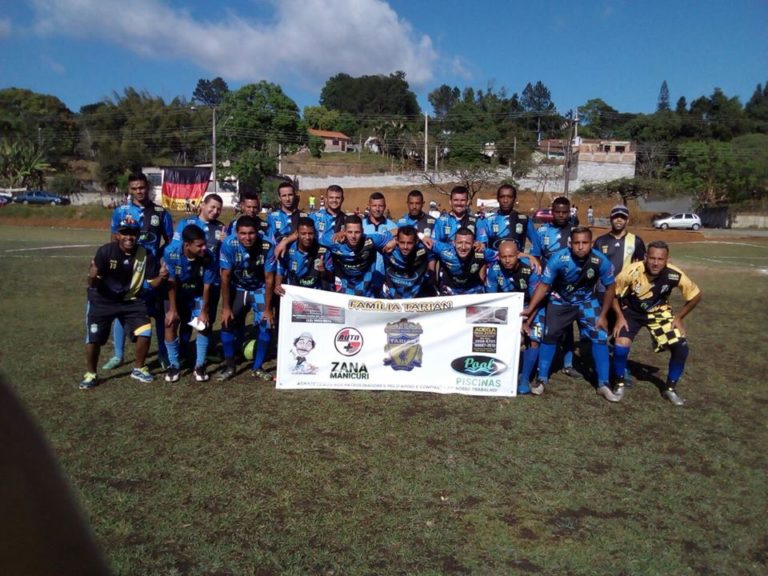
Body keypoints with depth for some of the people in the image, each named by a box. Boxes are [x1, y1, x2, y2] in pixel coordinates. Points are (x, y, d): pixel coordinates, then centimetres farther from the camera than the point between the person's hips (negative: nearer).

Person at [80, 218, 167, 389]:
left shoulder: (145, 255, -13)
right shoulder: (105, 251, -20)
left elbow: (151, 283, -8)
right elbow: (93, 284, -17)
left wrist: (161, 277, -28)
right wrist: (92, 277, -40)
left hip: (131, 300, 2)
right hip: (102, 300, -2)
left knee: (145, 332, -8)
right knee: (93, 338, -1)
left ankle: (138, 369, 17)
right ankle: (90, 374, 24)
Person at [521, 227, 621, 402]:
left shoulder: (601, 261, -25)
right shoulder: (559, 258, -29)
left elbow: (610, 287, -9)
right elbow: (544, 285, -19)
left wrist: (603, 315, -7)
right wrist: (530, 308, -24)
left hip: (587, 302, 1)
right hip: (560, 301, -1)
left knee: (600, 337, -8)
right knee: (549, 336, -4)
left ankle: (603, 384, 4)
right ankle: (541, 379, 13)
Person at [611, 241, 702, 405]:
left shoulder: (674, 275, -27)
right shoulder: (632, 272, -32)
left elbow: (695, 296, -7)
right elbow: (612, 293, -14)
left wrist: (679, 317, -7)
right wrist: (620, 317, -16)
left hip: (658, 312, 2)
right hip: (631, 312, -2)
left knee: (681, 347, -9)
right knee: (621, 346, -21)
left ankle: (670, 388, 14)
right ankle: (619, 384, 6)